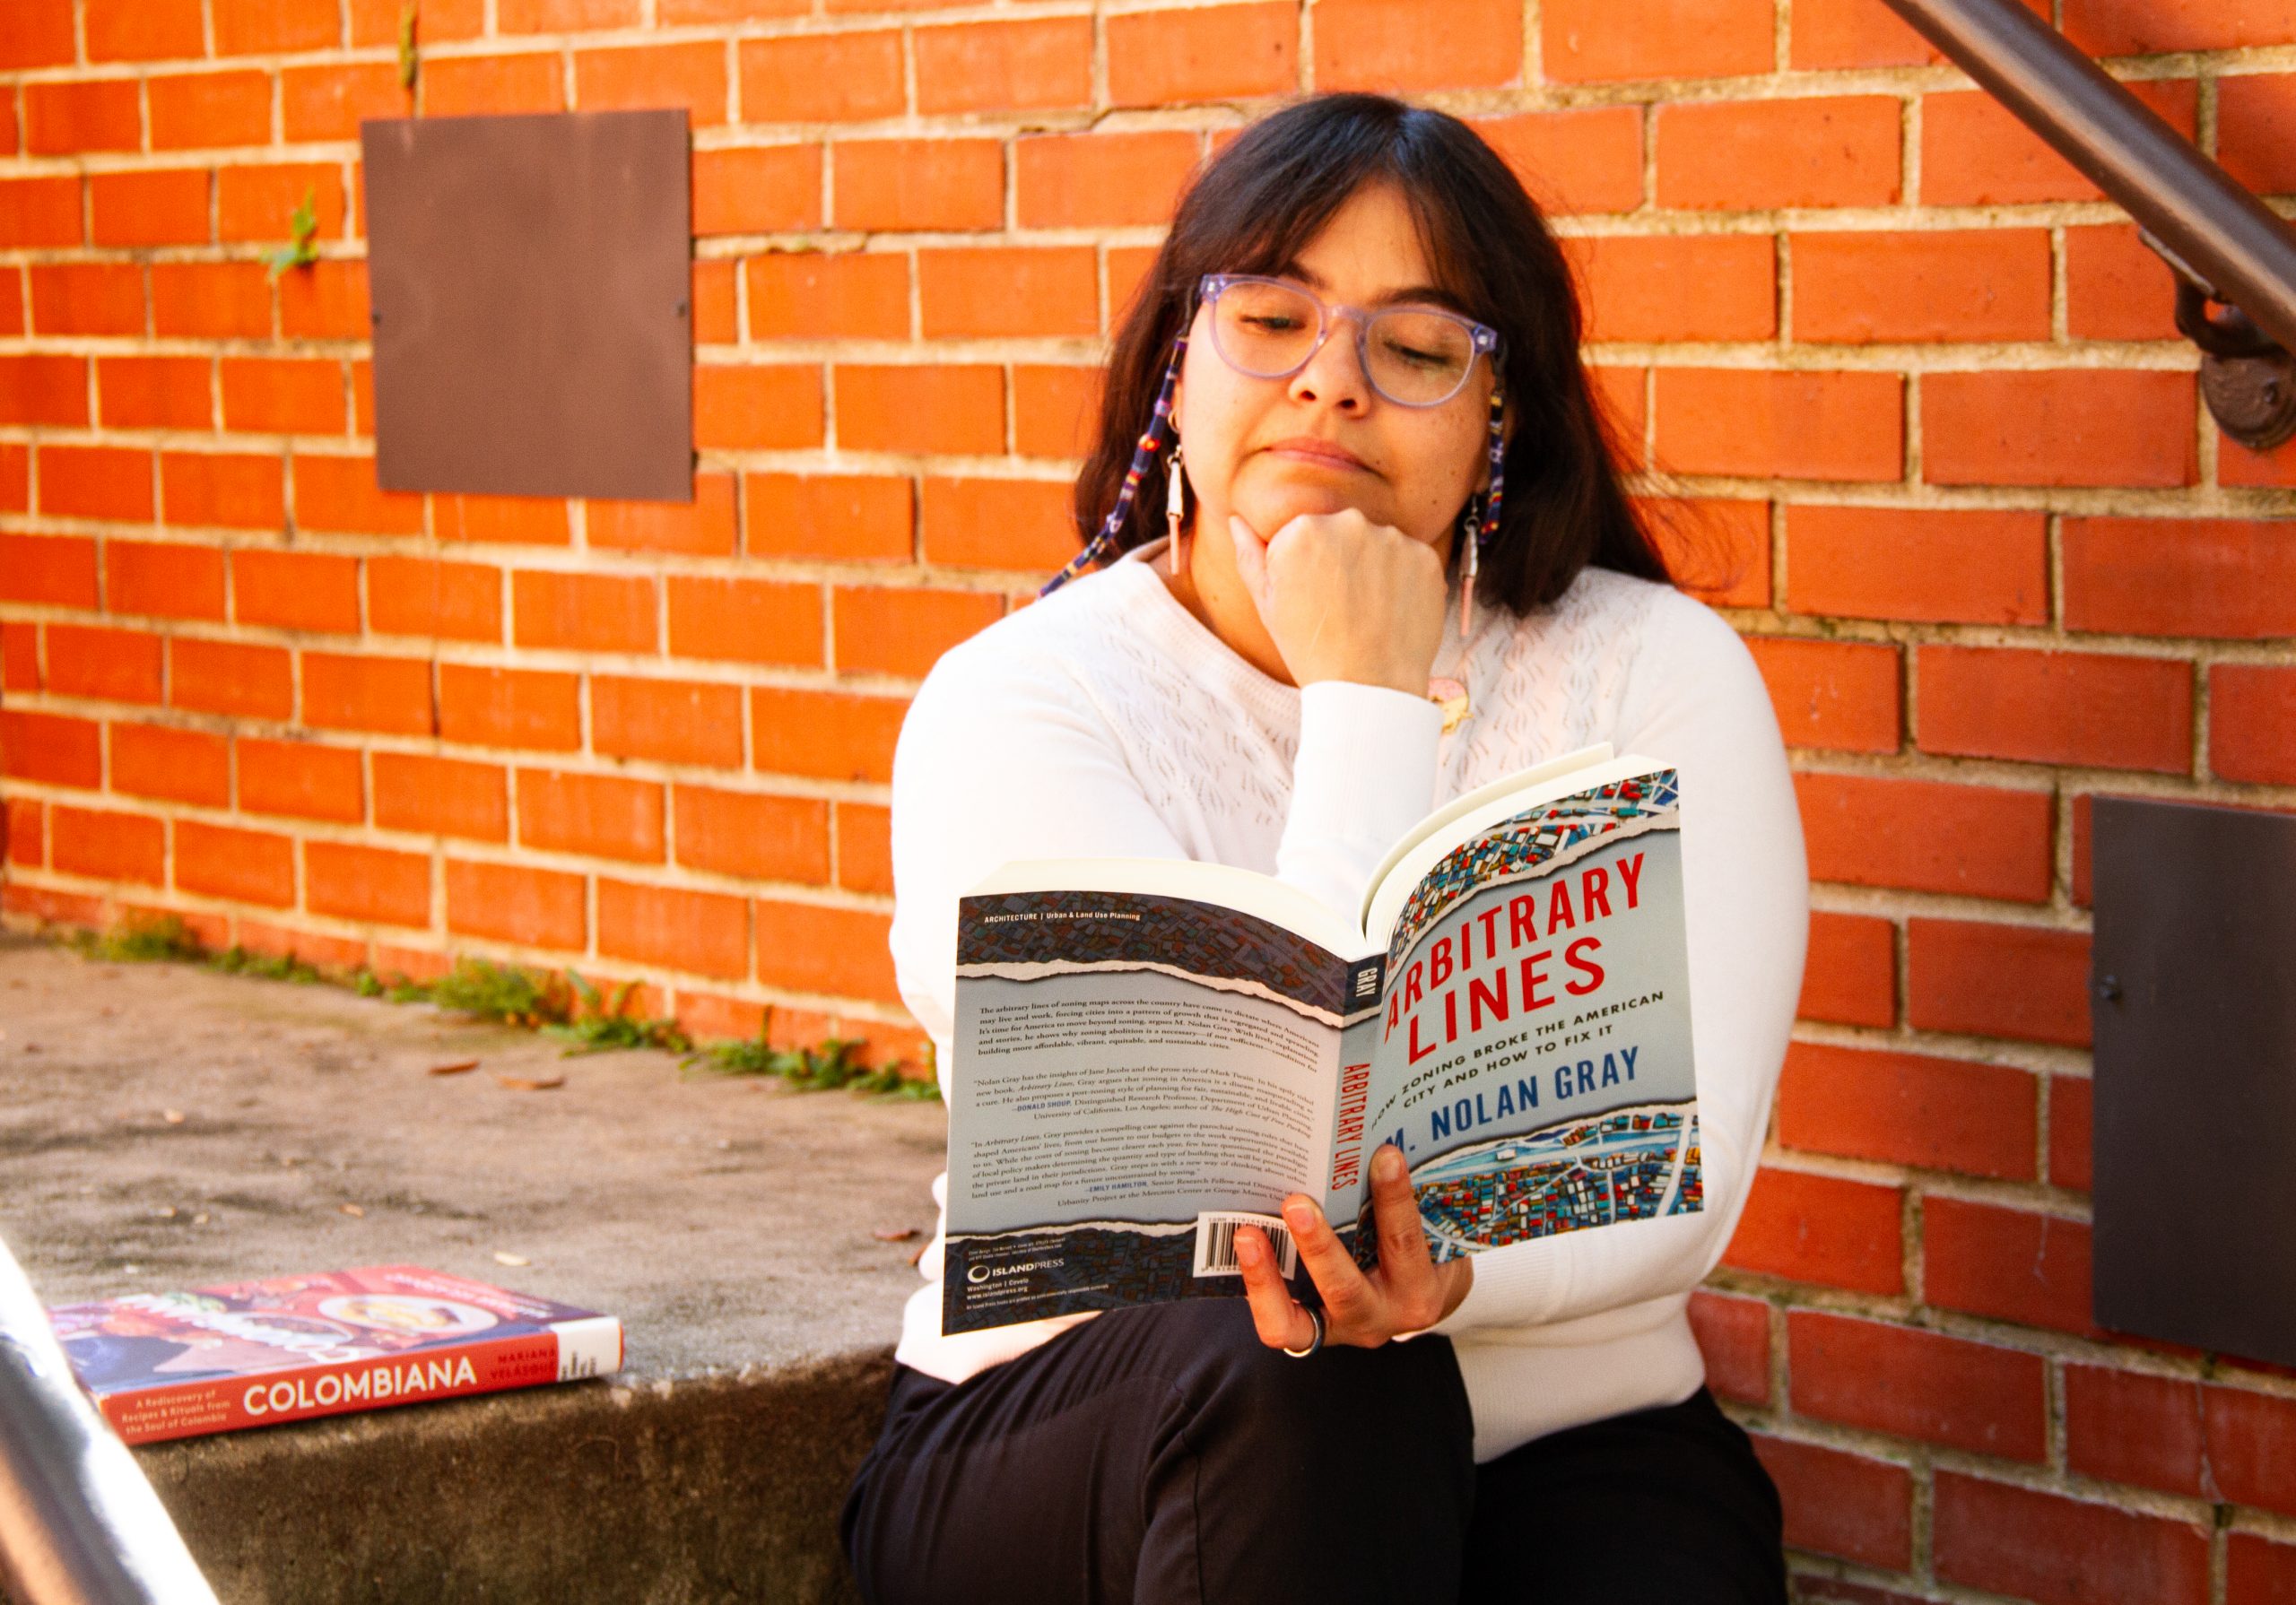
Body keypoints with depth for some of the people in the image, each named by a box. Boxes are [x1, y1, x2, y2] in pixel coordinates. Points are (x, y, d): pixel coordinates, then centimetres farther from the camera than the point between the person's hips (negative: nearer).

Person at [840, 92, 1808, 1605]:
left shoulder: (1658, 674, -1)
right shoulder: (1013, 703, -7)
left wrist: (1443, 1275, -32)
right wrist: (1371, 703, -15)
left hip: (1551, 1453, 1)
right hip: (1084, 1449, 0)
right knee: (1299, 1380, -33)